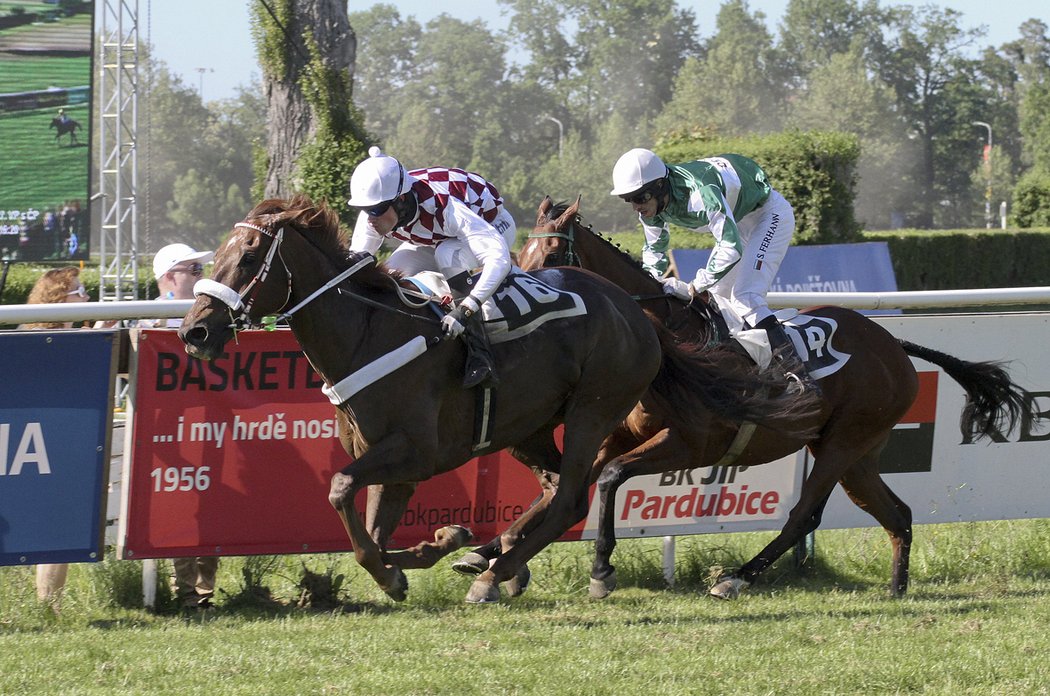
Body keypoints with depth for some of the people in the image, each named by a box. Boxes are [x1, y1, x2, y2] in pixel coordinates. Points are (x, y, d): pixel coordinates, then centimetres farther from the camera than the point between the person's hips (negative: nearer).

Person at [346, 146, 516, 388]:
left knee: (447, 255, -38)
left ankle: (480, 357, -36)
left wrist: (466, 309, -59)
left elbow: (499, 259, -50)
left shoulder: (443, 207, -43)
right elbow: (358, 254, -8)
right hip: (437, 237, 7)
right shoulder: (374, 211, -25)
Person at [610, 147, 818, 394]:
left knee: (745, 299, -22)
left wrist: (693, 287, -39)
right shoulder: (650, 206, -12)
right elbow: (654, 248, 6)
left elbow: (731, 247, -42)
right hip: (736, 221, 9)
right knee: (716, 297, 7)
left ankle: (799, 376, -27)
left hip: (770, 214, -9)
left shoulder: (699, 191, -40)